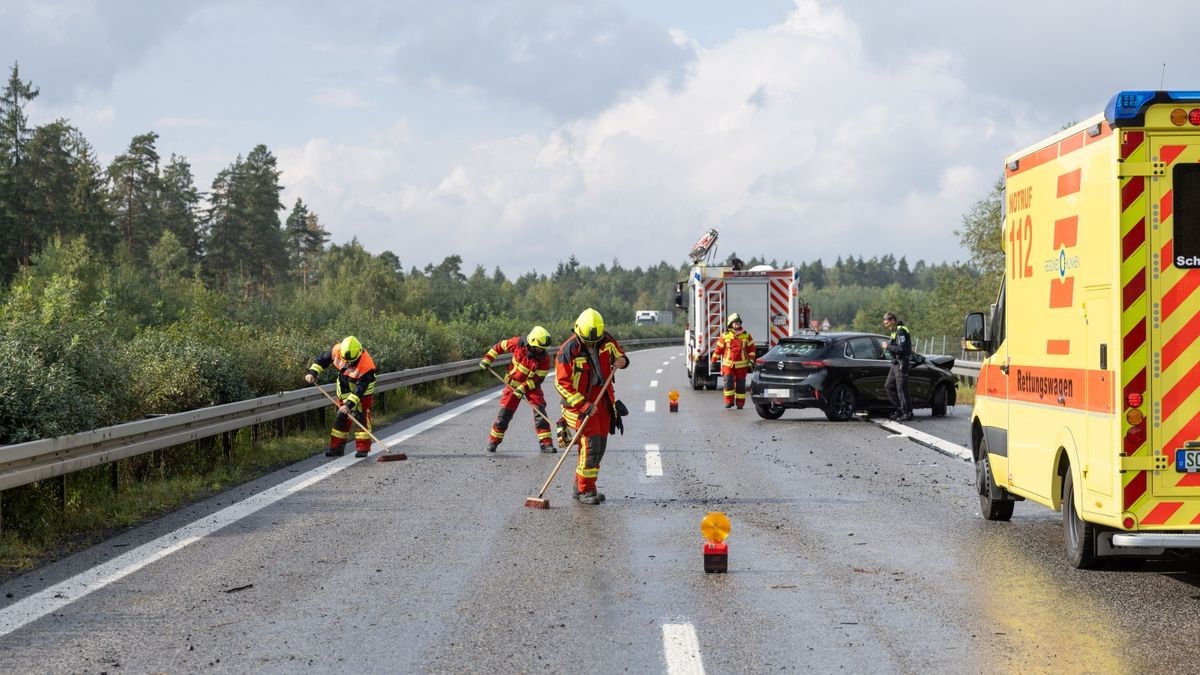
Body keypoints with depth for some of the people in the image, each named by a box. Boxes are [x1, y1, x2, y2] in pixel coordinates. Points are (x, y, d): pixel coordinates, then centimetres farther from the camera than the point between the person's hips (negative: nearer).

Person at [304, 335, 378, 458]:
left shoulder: (366, 365, -37)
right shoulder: (336, 350, -24)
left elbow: (360, 389, -34)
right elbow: (322, 360, -5)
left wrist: (349, 404, -37)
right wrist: (312, 372, -16)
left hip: (363, 392, -5)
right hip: (344, 390, 5)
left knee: (362, 418, -11)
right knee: (341, 418, 7)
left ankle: (363, 449, -5)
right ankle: (336, 448, 13)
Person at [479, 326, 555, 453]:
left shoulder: (544, 358, -21)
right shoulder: (518, 343, -20)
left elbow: (538, 379, -18)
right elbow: (500, 346, -3)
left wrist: (523, 388, -27)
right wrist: (487, 358, -6)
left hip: (531, 385, 0)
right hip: (513, 383, 0)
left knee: (540, 411, -14)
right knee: (504, 413, -1)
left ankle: (545, 443, -10)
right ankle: (493, 441, 14)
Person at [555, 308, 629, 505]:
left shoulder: (606, 341, -3)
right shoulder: (569, 350, -19)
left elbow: (619, 354, 17)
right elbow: (562, 383, -18)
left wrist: (621, 360, -10)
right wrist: (583, 405, -24)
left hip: (603, 398, 6)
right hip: (580, 399, -6)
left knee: (600, 444, 9)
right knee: (590, 444, -15)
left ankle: (582, 485, 22)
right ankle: (585, 490, -8)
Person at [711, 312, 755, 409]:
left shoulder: (746, 335, 6)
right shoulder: (725, 336, 4)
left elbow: (751, 348, 8)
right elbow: (718, 349, 8)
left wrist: (751, 361, -1)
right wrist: (713, 361, 6)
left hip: (741, 365, 0)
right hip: (728, 364, 0)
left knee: (740, 384, 2)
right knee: (728, 382, -12)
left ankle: (740, 403, 9)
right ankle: (729, 401, -3)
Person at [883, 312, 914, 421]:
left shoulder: (901, 331, -16)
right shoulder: (895, 331, 16)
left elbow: (902, 349, -23)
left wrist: (888, 346, -16)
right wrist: (888, 346, 6)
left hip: (901, 363, -11)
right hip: (896, 363, 11)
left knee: (901, 388, -8)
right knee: (889, 386, 12)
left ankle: (907, 413, -2)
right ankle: (899, 410, 18)